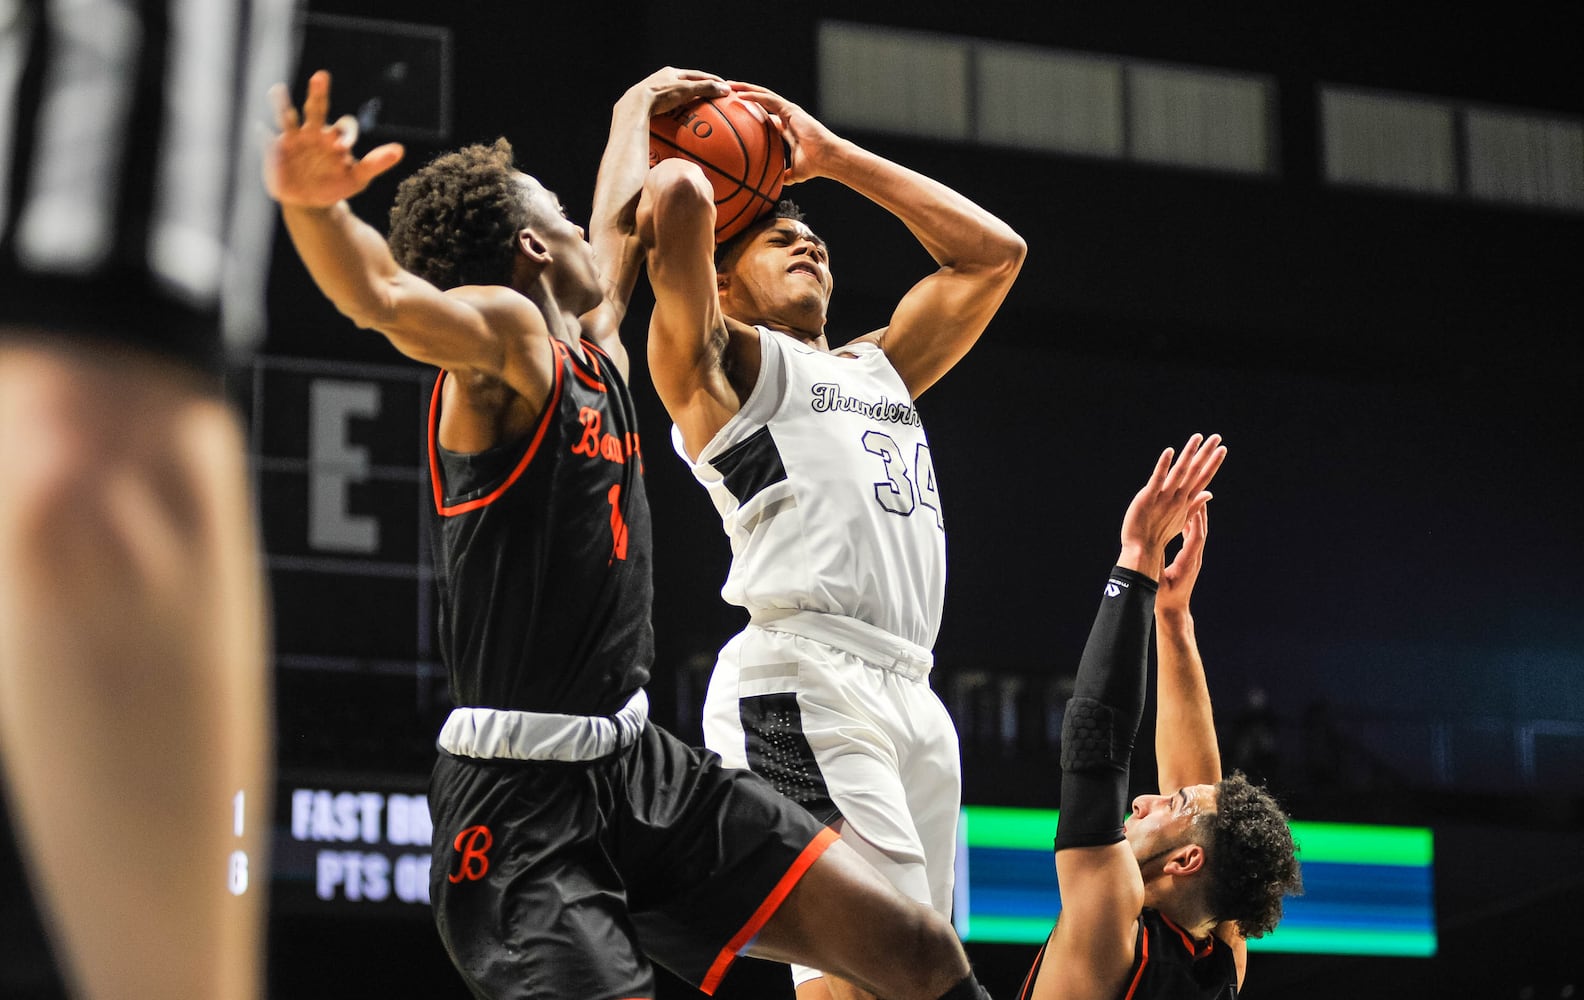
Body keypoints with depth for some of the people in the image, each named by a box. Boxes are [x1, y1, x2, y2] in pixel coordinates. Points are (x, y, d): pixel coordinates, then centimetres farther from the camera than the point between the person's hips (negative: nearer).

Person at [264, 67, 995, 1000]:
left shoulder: (595, 346, 16)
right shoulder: (505, 337, -10)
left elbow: (618, 233, 37)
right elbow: (387, 296, -31)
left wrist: (636, 116, 51)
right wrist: (311, 207, -51)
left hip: (638, 763, 8)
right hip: (524, 801, -8)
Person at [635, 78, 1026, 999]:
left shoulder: (880, 368, 31)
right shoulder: (724, 362, 9)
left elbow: (993, 252, 32)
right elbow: (679, 205, -7)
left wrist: (834, 156, 31)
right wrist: (674, 148, 17)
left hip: (910, 694, 8)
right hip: (803, 688, -7)